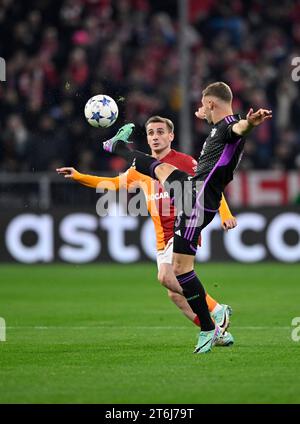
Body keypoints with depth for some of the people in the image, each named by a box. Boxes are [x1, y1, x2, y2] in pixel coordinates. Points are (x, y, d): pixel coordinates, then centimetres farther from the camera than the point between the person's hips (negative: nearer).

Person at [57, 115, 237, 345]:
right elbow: (114, 183, 24)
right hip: (162, 239, 7)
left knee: (166, 277, -28)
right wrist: (79, 176, 17)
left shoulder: (184, 162, -4)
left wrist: (225, 214, -17)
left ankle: (218, 310, -16)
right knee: (175, 295, 2)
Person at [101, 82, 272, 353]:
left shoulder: (228, 127, -22)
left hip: (198, 203, -10)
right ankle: (118, 147, 66)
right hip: (192, 185, 10)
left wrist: (250, 122, -69)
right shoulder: (221, 126, 9)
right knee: (160, 168, 35)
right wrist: (203, 115, 55)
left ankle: (208, 329, -4)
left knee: (181, 268, -11)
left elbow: (239, 128, -47)